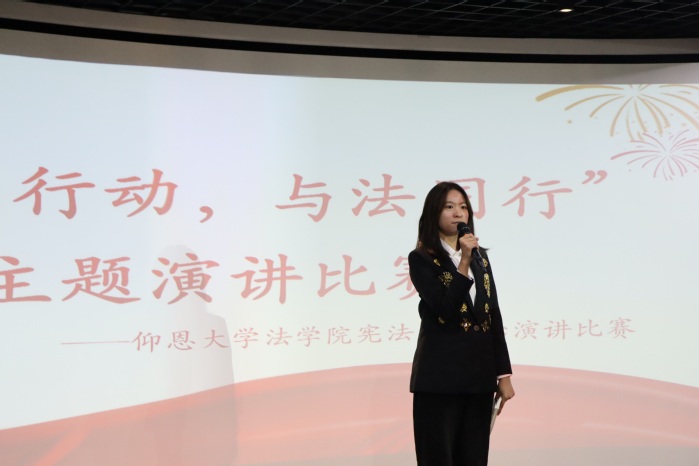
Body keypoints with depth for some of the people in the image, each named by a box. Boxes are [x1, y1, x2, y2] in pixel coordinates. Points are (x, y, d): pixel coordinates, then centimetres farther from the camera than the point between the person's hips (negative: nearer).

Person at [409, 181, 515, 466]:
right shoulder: (421, 258, -4)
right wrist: (463, 263, -19)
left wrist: (504, 373, 6)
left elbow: (494, 317, 10)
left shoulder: (480, 256, 13)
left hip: (479, 373, 5)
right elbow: (445, 310, -16)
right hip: (440, 375, -5)